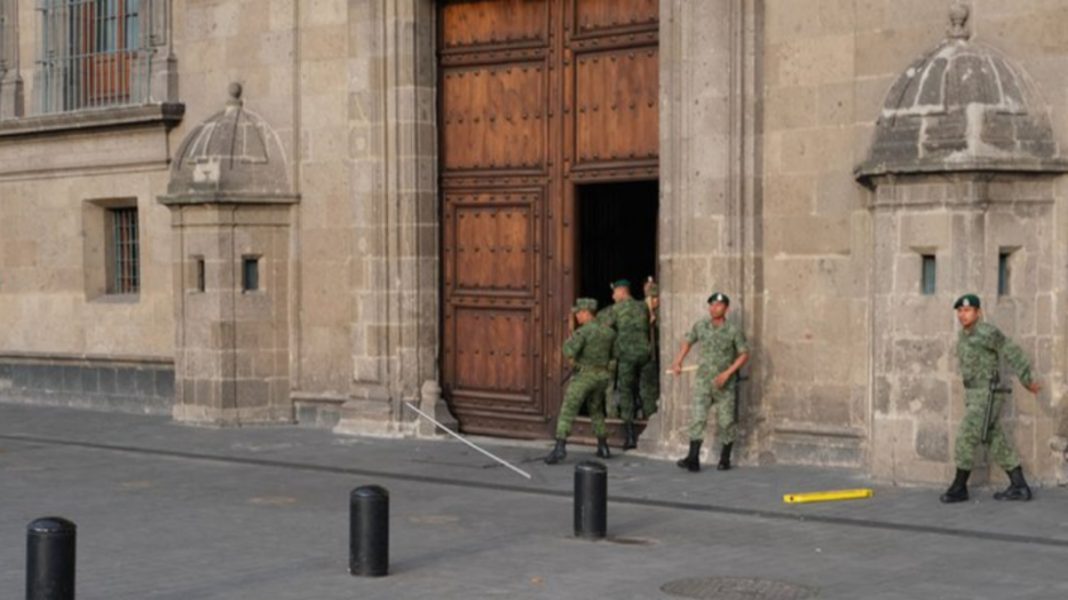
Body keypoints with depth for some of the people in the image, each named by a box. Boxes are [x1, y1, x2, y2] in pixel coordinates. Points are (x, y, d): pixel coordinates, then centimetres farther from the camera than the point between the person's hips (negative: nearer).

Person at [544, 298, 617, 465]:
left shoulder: (582, 331, -15)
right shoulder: (608, 332, 6)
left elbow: (569, 352, -26)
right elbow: (611, 354, 20)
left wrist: (568, 342, -4)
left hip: (582, 376, -6)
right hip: (601, 376, 6)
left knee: (567, 413, -7)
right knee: (596, 411, 25)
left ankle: (560, 448, -20)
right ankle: (603, 448, 26)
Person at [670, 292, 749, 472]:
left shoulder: (734, 331, -7)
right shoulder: (700, 326, 2)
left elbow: (744, 355, -5)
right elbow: (688, 342, 18)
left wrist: (727, 373, -14)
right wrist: (678, 362, 7)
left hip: (724, 383, -2)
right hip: (703, 380, 2)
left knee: (725, 422, 5)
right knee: (698, 419, -9)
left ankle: (725, 459, 20)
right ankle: (693, 459, -12)